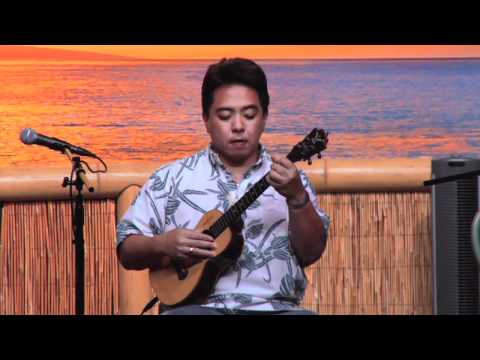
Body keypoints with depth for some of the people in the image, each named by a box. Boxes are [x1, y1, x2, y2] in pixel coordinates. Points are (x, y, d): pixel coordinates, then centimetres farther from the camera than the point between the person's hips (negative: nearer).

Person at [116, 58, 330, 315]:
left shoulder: (289, 179, 13)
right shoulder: (172, 178, 11)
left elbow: (311, 252, 1)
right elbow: (127, 251, 11)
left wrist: (297, 197, -15)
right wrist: (162, 245, -9)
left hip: (273, 307, 2)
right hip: (198, 306, -2)